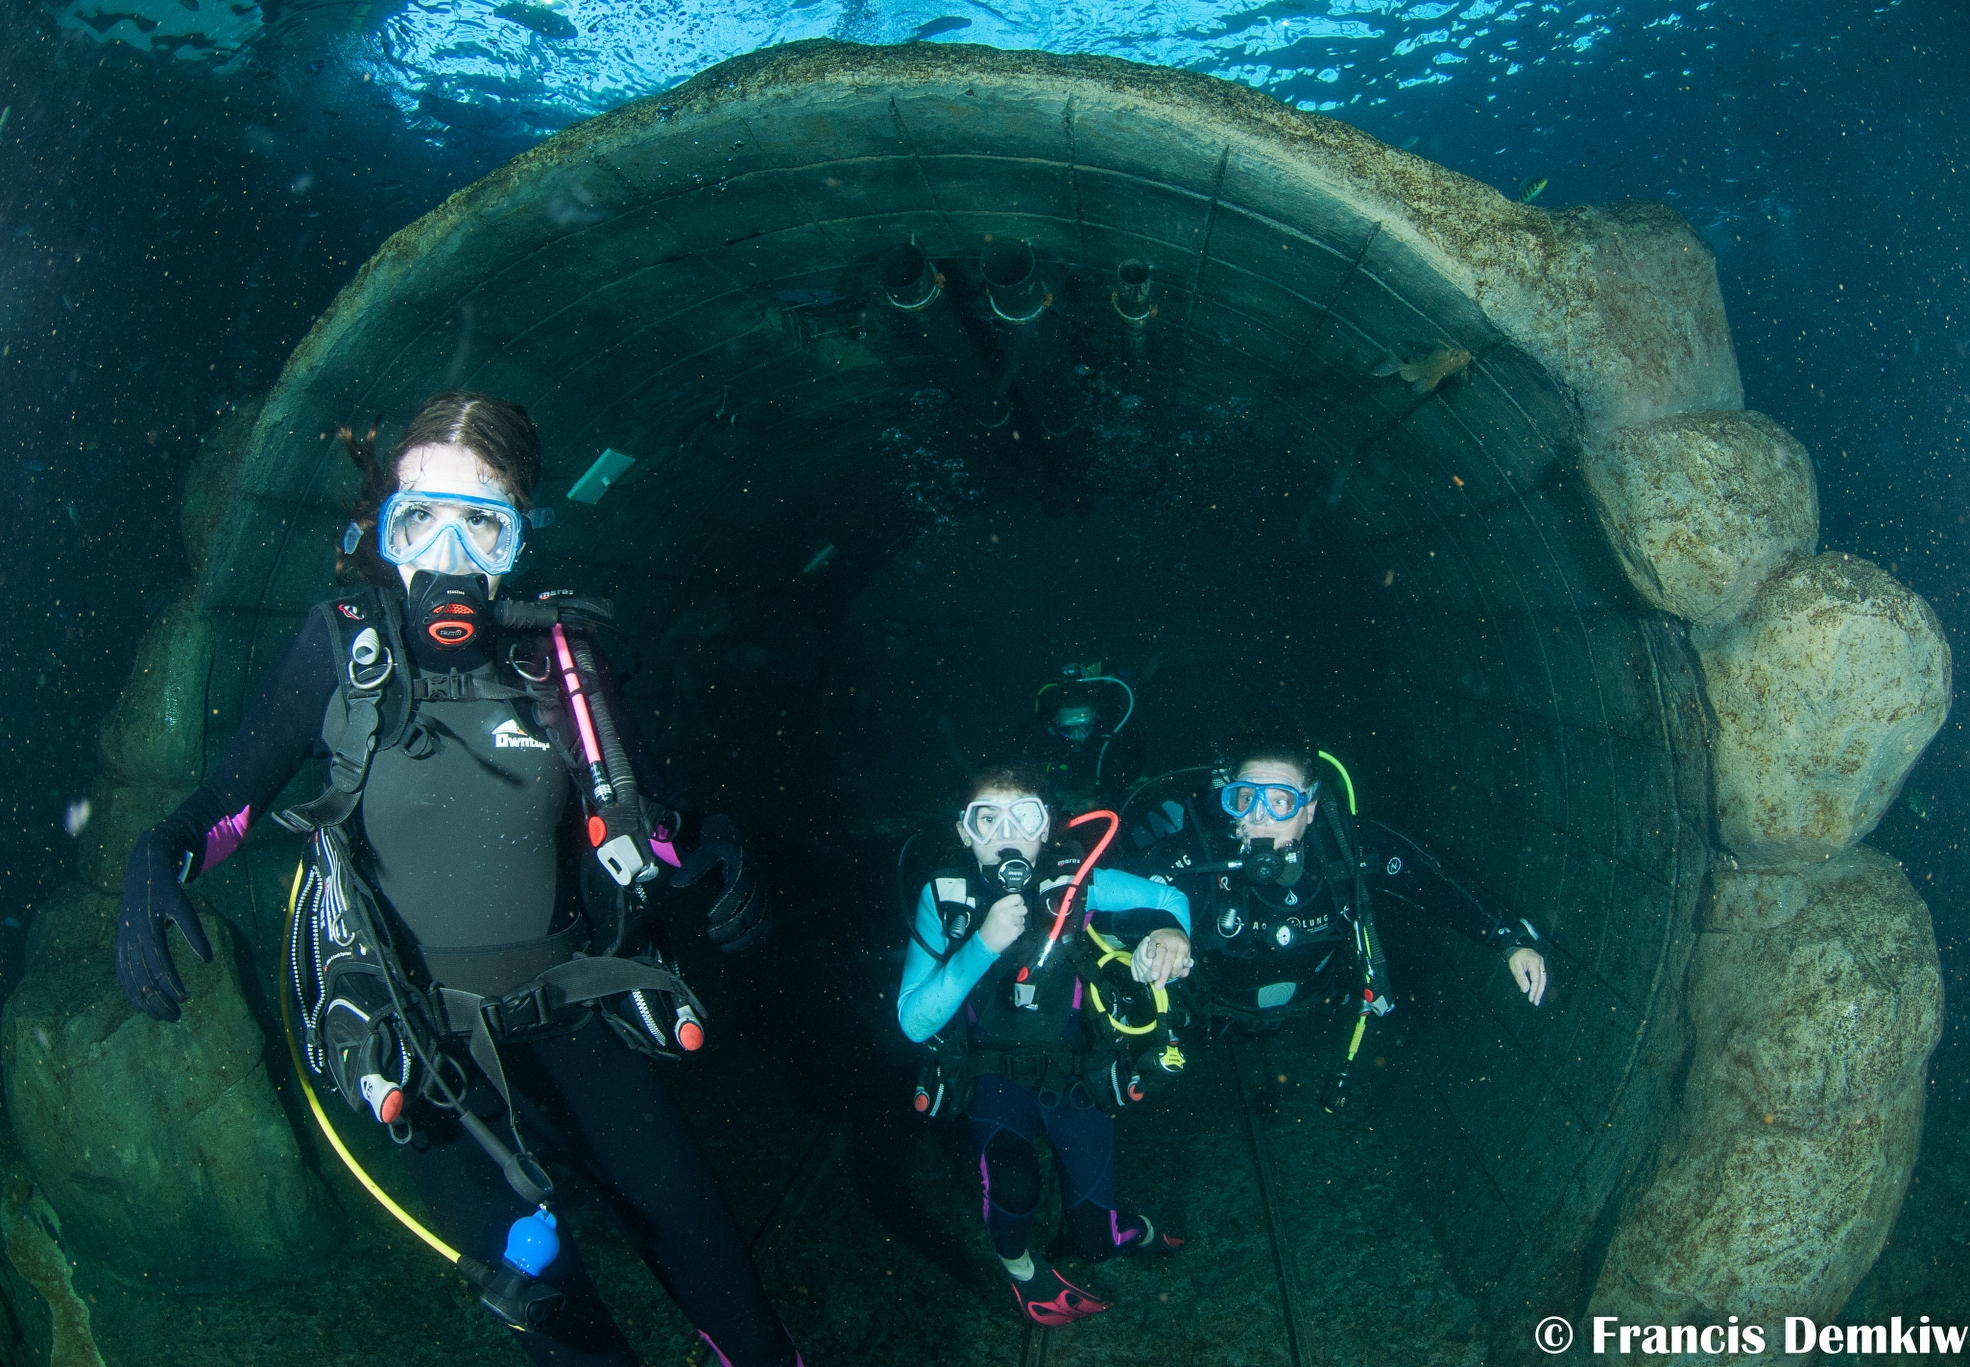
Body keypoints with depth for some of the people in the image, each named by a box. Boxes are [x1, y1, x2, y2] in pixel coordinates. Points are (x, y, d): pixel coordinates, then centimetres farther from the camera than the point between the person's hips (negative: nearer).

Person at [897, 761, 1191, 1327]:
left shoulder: (1074, 881, -15)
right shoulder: (945, 896, -15)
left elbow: (1169, 897, -5)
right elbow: (914, 1021, -21)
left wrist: (1168, 930, -29)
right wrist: (983, 944, -33)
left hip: (1077, 1070, 1)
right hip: (994, 1072, 0)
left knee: (1093, 1235, -7)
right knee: (1011, 1181, -29)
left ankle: (1118, 1225, 31)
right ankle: (1017, 1260, 5)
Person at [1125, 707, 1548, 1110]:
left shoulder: (1354, 850, -32)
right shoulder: (1200, 860, -39)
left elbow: (1439, 884, -22)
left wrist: (1510, 939, -29)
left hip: (1315, 1007, 1)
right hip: (1222, 1012, -1)